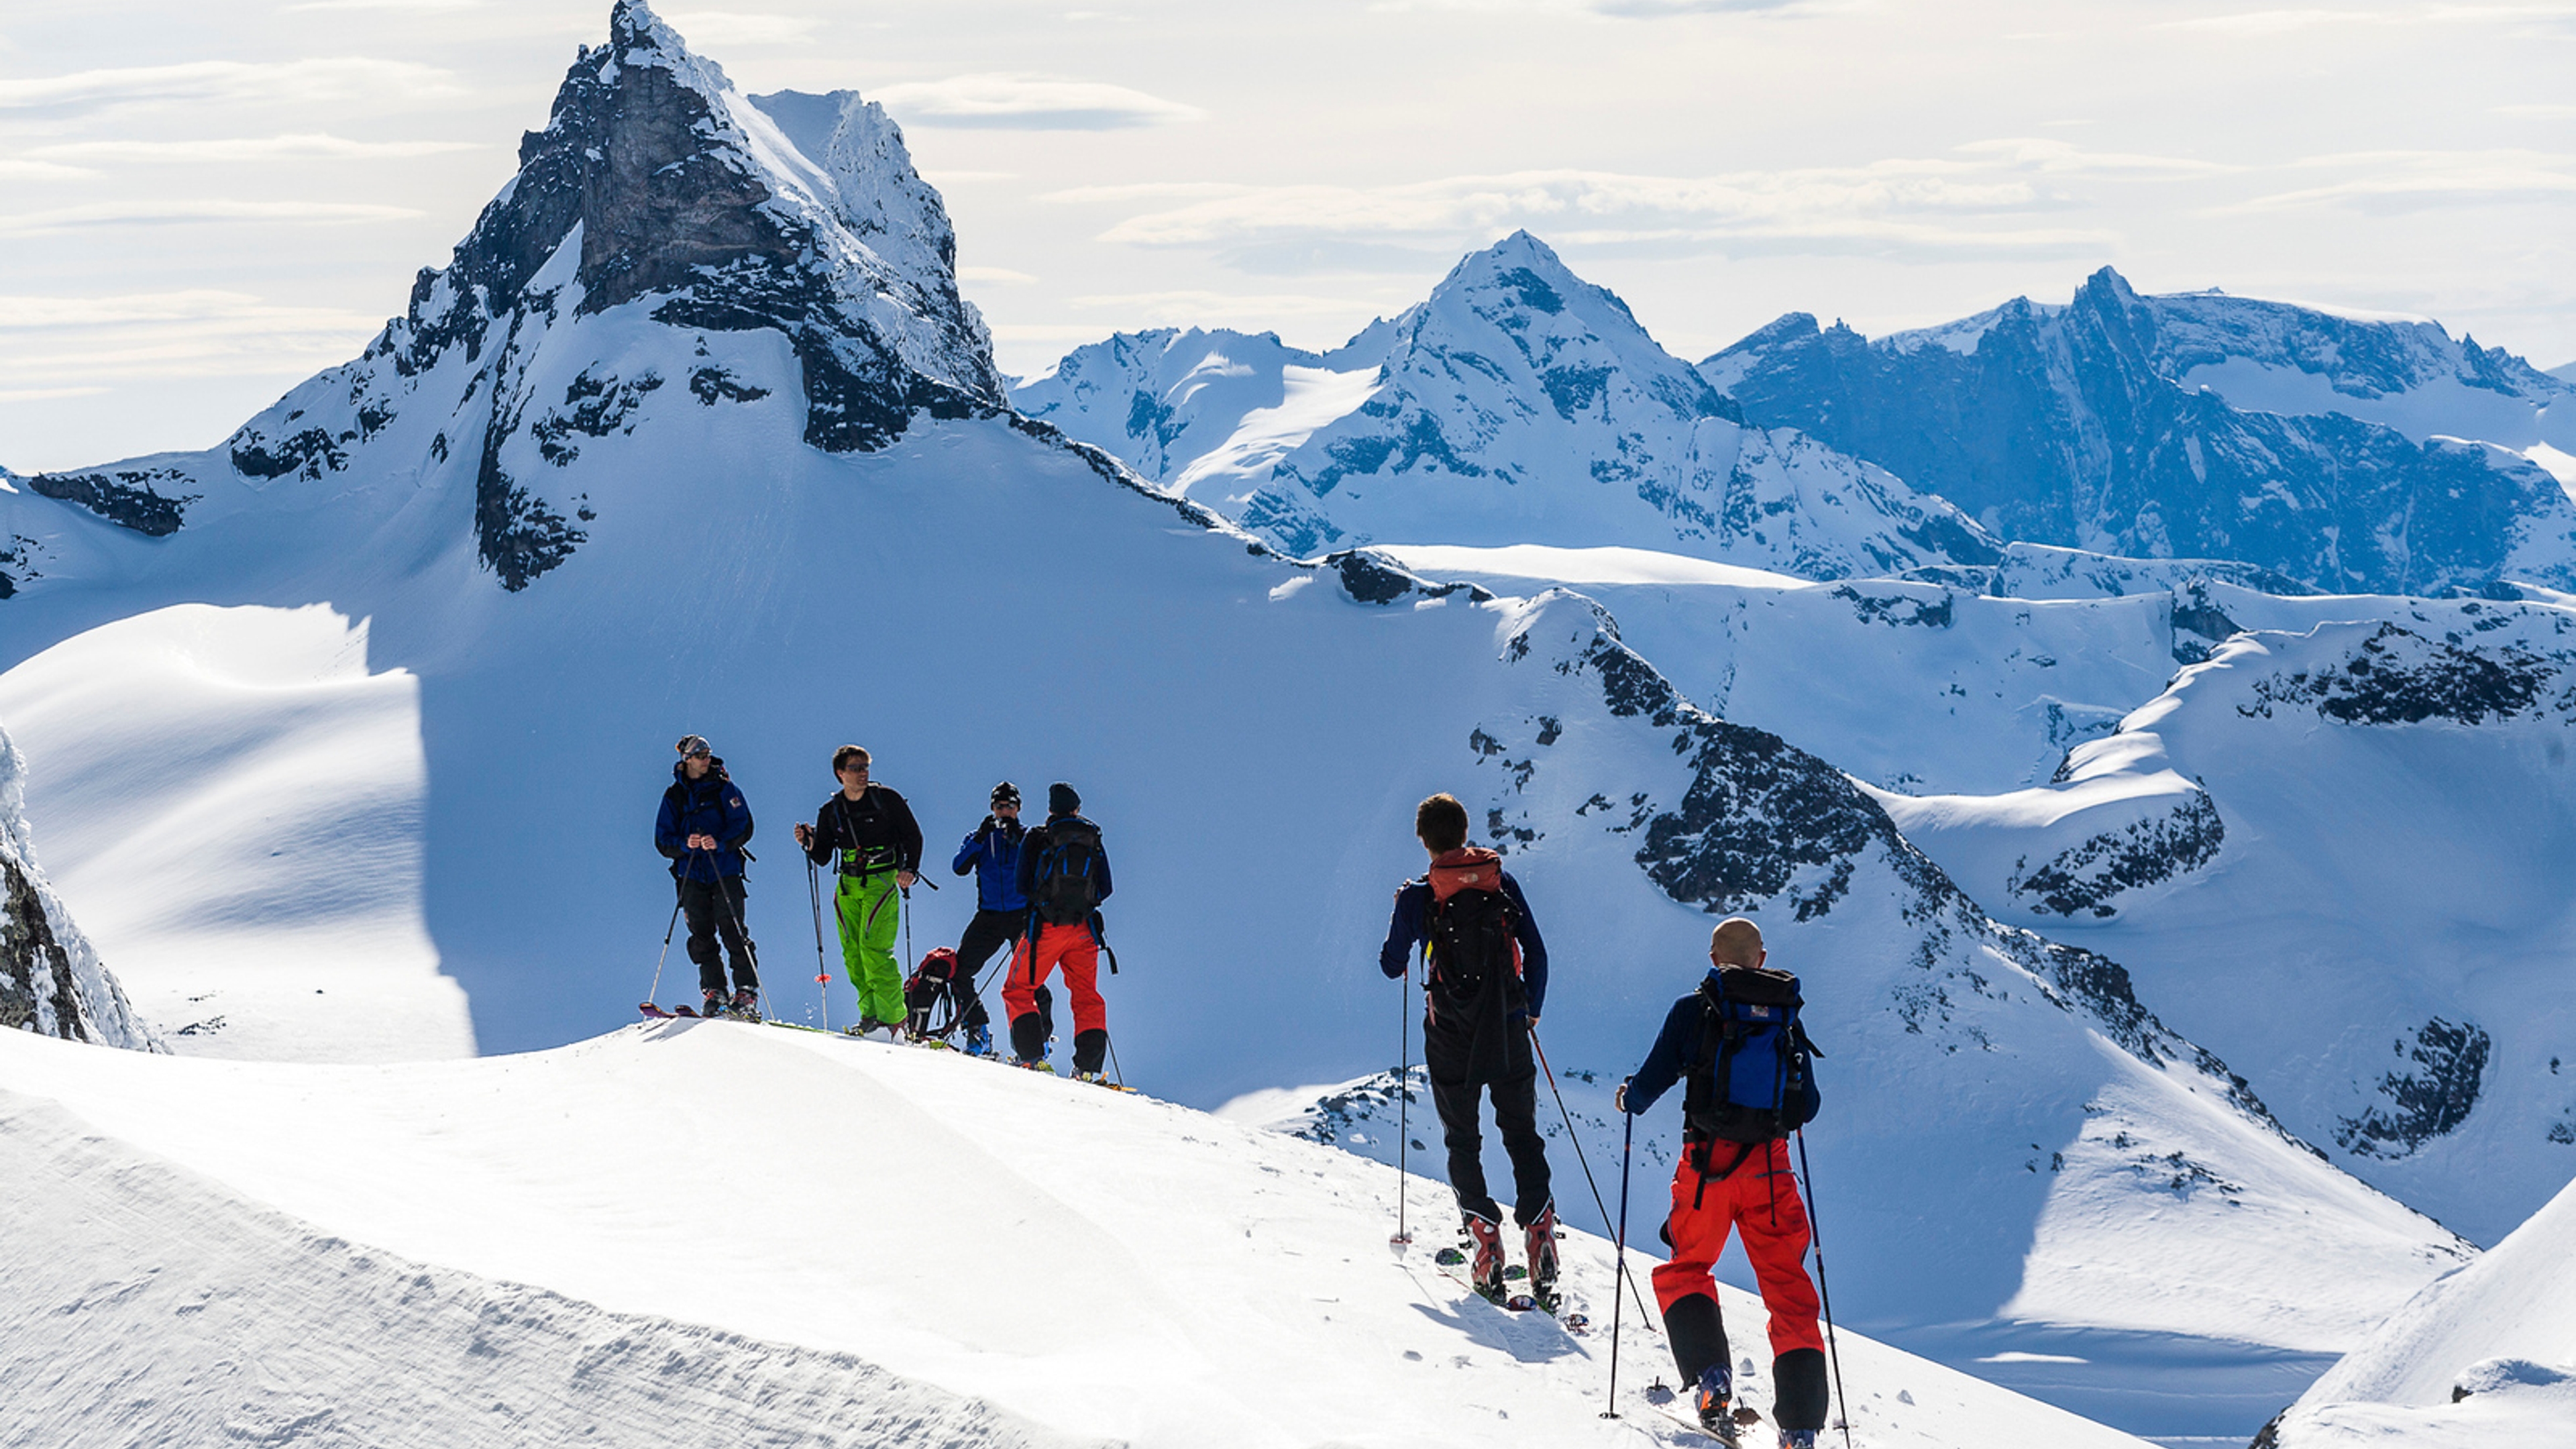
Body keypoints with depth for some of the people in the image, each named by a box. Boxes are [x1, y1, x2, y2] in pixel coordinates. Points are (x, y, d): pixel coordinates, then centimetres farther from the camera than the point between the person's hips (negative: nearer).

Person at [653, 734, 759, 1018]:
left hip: (726, 871, -2)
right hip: (691, 875, 2)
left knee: (731, 929, -11)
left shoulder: (723, 788, 5)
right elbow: (662, 840, 7)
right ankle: (714, 992, 5)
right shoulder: (674, 796, 11)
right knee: (701, 935, -2)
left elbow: (744, 827, -2)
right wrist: (684, 844, -14)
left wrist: (720, 843, -20)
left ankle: (747, 992, -11)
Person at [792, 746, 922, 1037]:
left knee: (873, 948, -16)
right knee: (852, 953, -1)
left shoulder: (886, 799, 0)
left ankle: (893, 1018, -14)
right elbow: (823, 857, 12)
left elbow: (913, 835, 3)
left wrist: (910, 869, -10)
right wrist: (809, 843, -8)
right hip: (848, 885, 5)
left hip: (882, 881, -5)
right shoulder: (831, 811, 10)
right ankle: (870, 1013, 8)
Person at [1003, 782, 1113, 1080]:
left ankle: (1031, 1055, -4)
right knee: (1087, 996, 11)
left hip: (1045, 928, -3)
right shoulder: (1093, 841, 6)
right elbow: (1105, 889, 8)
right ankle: (1089, 1064, -2)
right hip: (1084, 931, 3)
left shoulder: (1036, 839, -2)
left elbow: (1023, 887, -1)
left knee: (1018, 990, 10)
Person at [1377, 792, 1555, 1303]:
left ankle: (1486, 1244, 1)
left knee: (1462, 1140, 11)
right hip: (1507, 1031, 2)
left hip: (1451, 1036, -2)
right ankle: (1538, 1229, -4)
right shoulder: (1503, 883, 1)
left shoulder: (1417, 896, -6)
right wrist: (1531, 1009, 18)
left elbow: (1392, 966, 0)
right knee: (1522, 1133, 12)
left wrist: (1403, 938, 23)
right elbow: (1536, 953, 3)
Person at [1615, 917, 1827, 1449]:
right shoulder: (1788, 1017, 10)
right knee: (1788, 1290, 7)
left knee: (1685, 1272, 16)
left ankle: (1711, 1376, -9)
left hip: (1709, 1164, -2)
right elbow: (1808, 1107, 12)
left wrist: (1628, 1100, 17)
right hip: (1770, 1168, 2)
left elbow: (1654, 1080, -5)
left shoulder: (1695, 1010, 0)